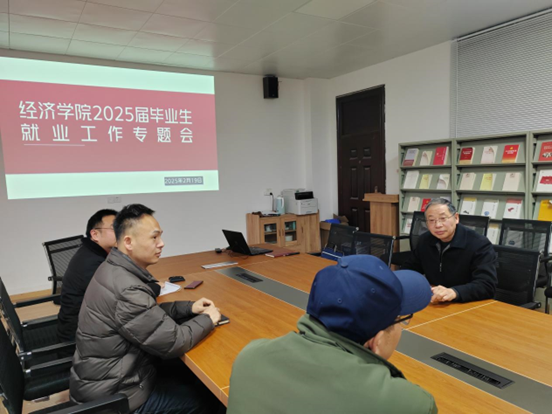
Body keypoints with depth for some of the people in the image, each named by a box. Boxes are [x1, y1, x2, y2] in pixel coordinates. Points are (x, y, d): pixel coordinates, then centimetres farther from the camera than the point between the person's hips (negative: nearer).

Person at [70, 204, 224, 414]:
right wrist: (207, 319, -10)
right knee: (209, 396, 3)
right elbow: (172, 343, -26)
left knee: (192, 374, 17)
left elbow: (148, 311, 12)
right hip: (114, 395, -9)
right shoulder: (127, 289, -31)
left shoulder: (114, 269, 0)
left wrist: (189, 307, 1)